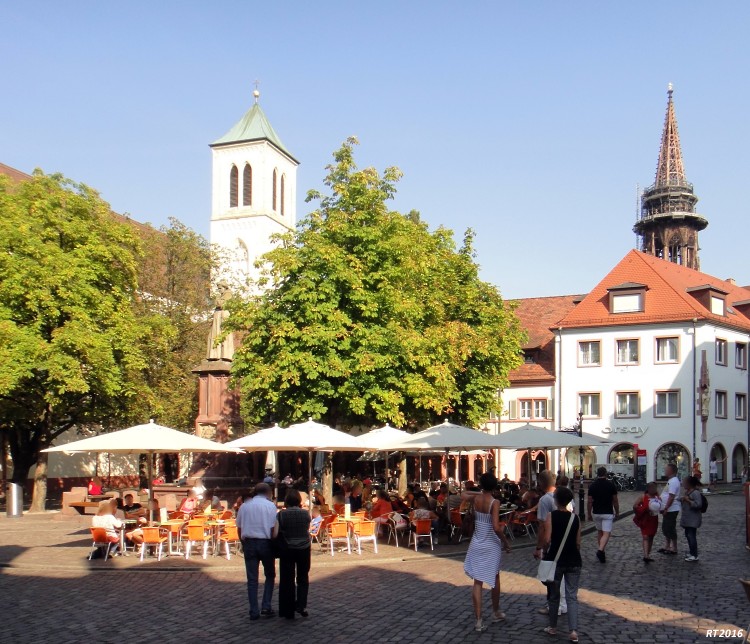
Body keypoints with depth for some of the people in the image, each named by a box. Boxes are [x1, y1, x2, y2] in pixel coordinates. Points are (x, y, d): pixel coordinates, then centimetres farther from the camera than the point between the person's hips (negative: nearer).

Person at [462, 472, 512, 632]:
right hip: (492, 545, -3)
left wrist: (478, 493, 19)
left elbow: (463, 495, 21)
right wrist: (506, 542, -12)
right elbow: (496, 527, -24)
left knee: (477, 582, 3)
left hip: (477, 544, 3)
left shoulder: (476, 499, -3)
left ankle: (478, 620, -1)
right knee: (495, 579, 20)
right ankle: (496, 612, 35)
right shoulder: (494, 502, -17)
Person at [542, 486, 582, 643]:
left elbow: (548, 540, -14)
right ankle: (573, 630, -7)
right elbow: (578, 543, 4)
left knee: (554, 595, 13)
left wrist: (548, 552, 5)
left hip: (555, 560, -2)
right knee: (572, 596, 4)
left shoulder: (551, 516, -9)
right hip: (573, 562, 2)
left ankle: (552, 627, 23)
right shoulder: (575, 518, 1)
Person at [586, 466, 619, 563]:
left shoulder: (592, 486, -2)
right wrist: (617, 512, 13)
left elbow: (590, 501, -1)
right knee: (606, 533, -7)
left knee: (599, 532, 20)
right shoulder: (611, 484, -5)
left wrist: (589, 513, 10)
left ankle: (600, 551, 22)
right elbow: (615, 501, -1)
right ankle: (600, 550, -26)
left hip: (596, 513, 3)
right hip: (608, 513, -3)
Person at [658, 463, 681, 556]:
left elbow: (671, 497, -25)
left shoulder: (673, 481, -19)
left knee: (670, 529, -3)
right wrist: (664, 508, 19)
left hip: (671, 510, -10)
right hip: (668, 510, 10)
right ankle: (667, 546, 28)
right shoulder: (671, 481, 14)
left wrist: (666, 508, -24)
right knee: (665, 528, 17)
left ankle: (674, 548, 6)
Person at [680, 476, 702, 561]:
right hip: (687, 519, 10)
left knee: (691, 535, -9)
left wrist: (688, 500, -24)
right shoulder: (687, 492, 13)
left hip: (693, 519, -10)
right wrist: (682, 499, 7)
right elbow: (683, 500, 28)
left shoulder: (695, 493, -16)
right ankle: (692, 553, 24)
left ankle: (695, 556, -4)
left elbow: (698, 504, -24)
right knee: (688, 535, 15)